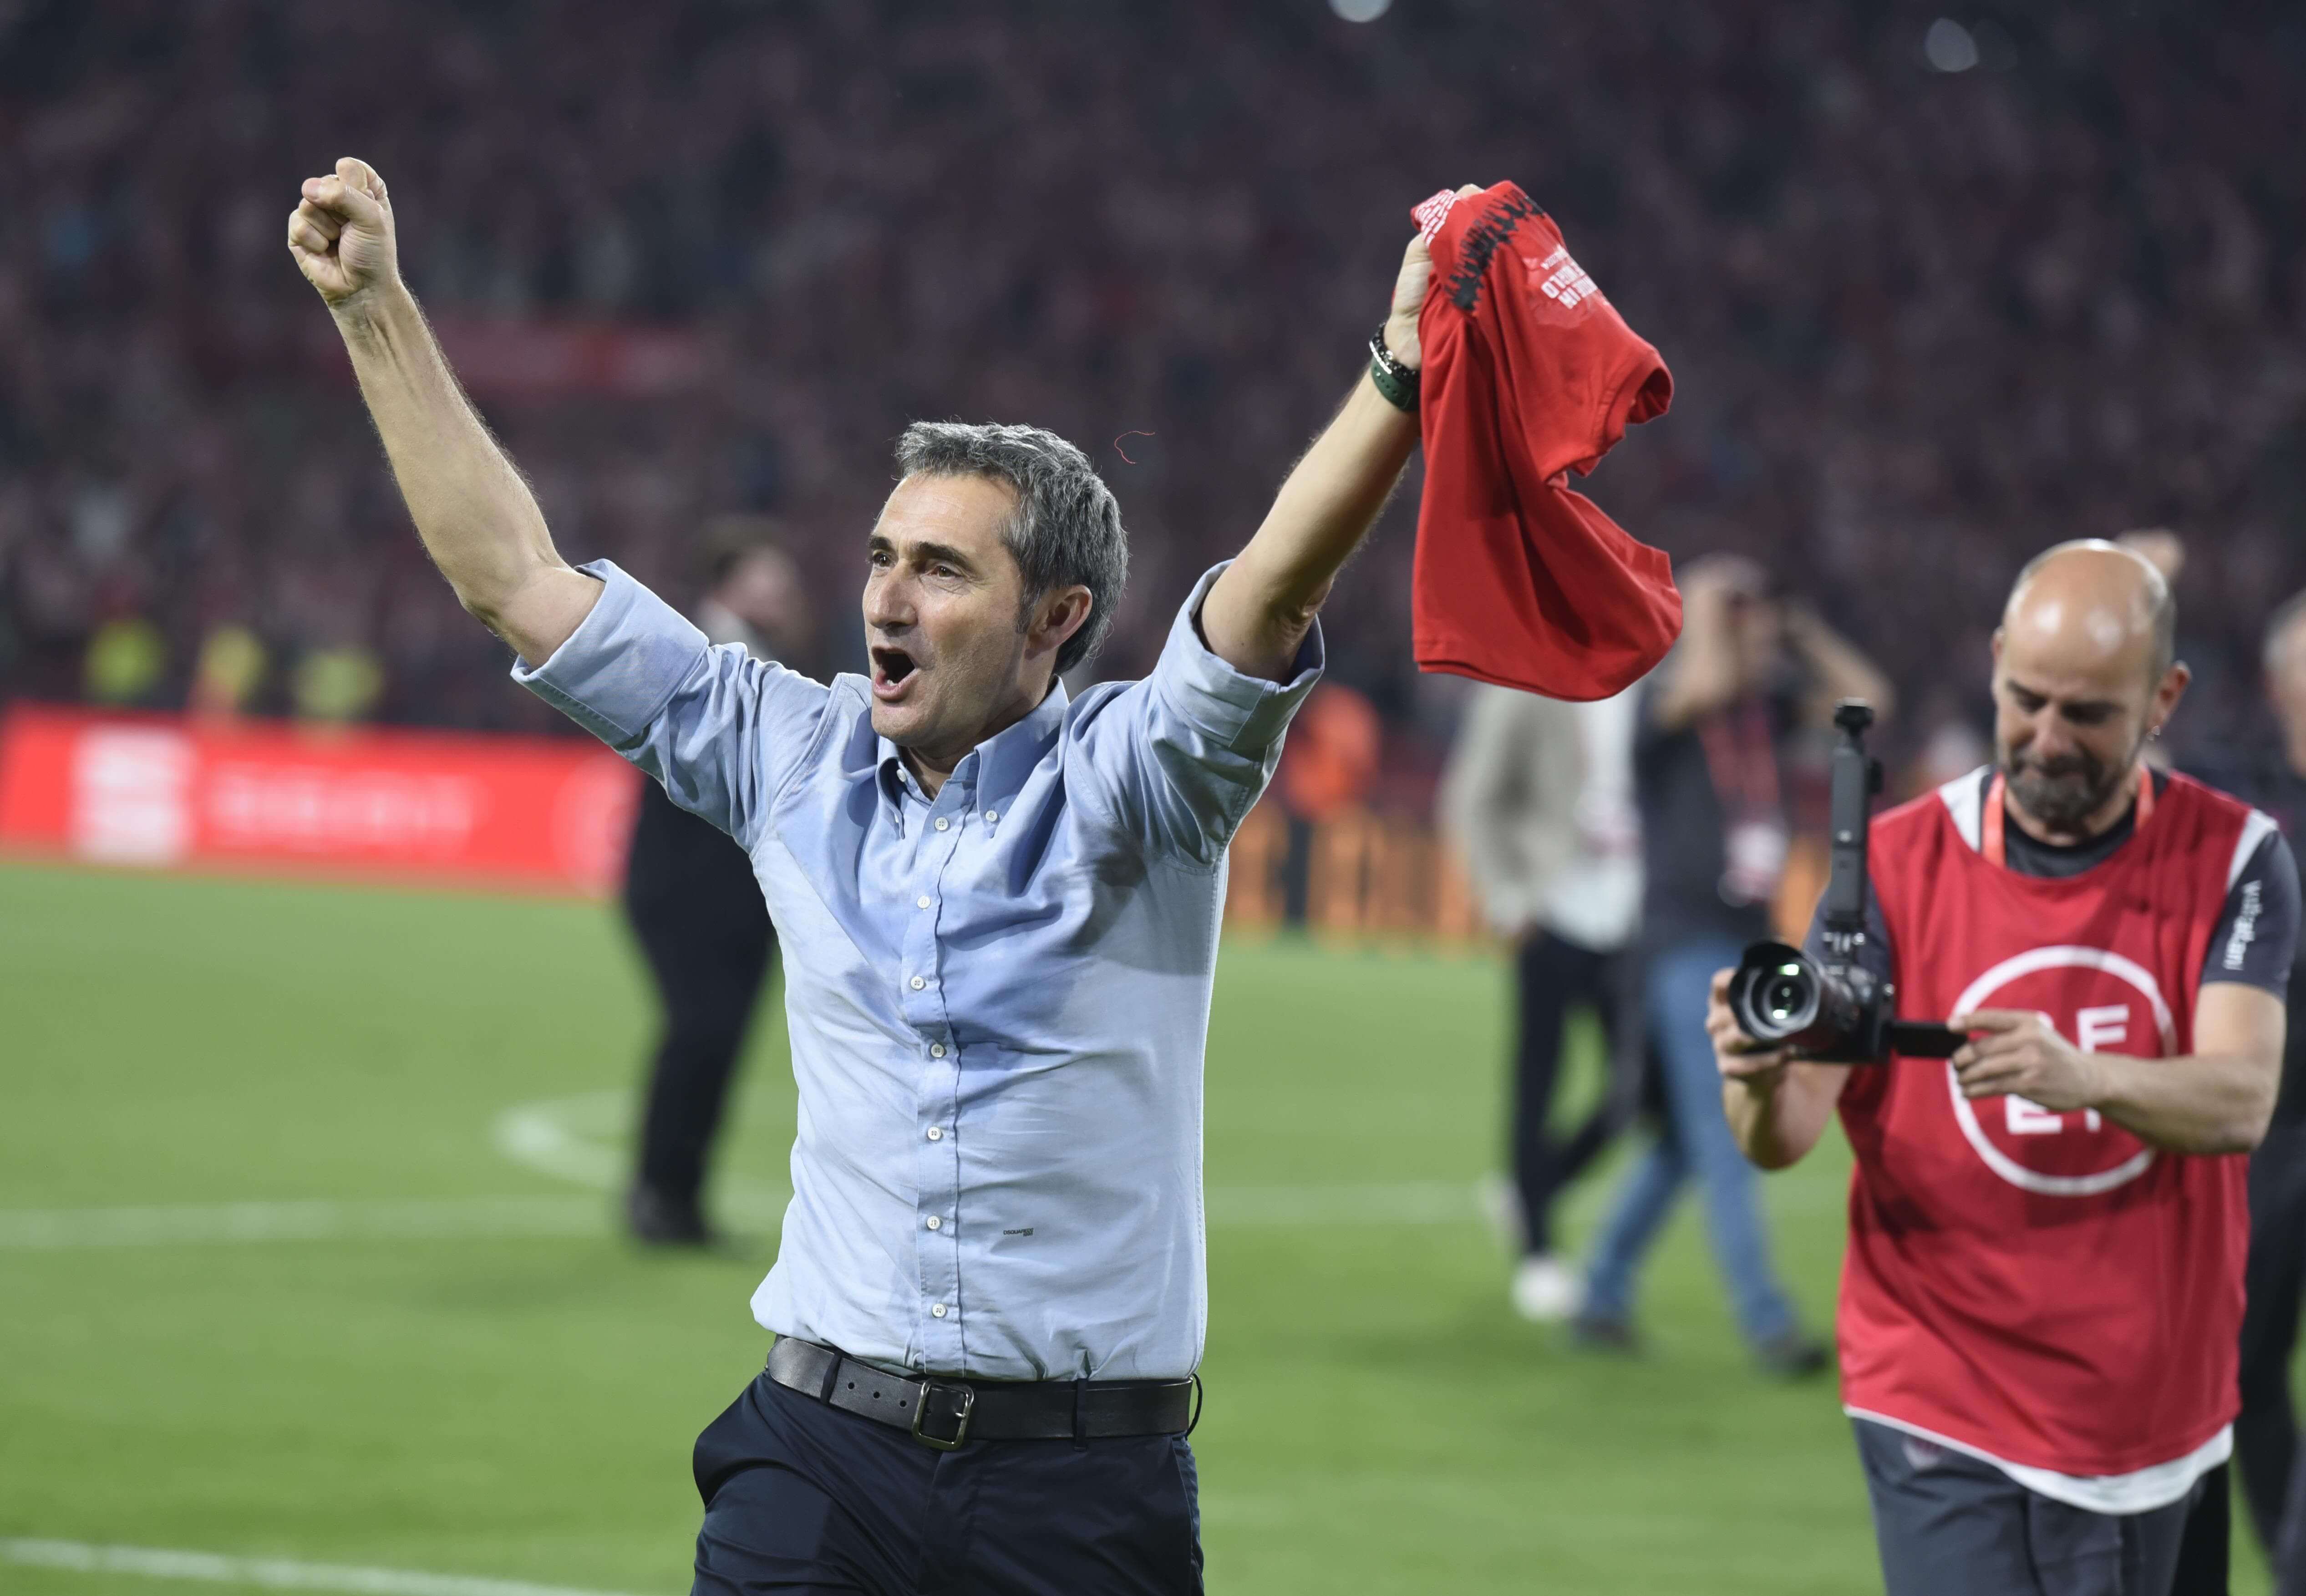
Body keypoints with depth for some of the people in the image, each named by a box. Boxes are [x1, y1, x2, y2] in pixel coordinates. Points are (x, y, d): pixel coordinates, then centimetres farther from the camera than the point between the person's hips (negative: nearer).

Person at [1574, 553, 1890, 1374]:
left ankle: (1602, 1299, 22)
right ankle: (1767, 1322, -11)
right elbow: (1705, 683, -32)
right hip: (1685, 944, -8)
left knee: (1687, 1143, 13)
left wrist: (1798, 629, 6)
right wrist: (1705, 609, -16)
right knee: (1724, 1146, -10)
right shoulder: (1663, 700, -11)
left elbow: (1864, 696, 12)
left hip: (1750, 939, 8)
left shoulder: (1766, 703, 9)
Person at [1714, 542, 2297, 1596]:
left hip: (2157, 1415, 2)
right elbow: (1785, 1139, -10)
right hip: (1944, 1422, -2)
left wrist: (2084, 1079, -39)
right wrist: (1764, 1083, -34)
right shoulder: (1900, 864, -4)